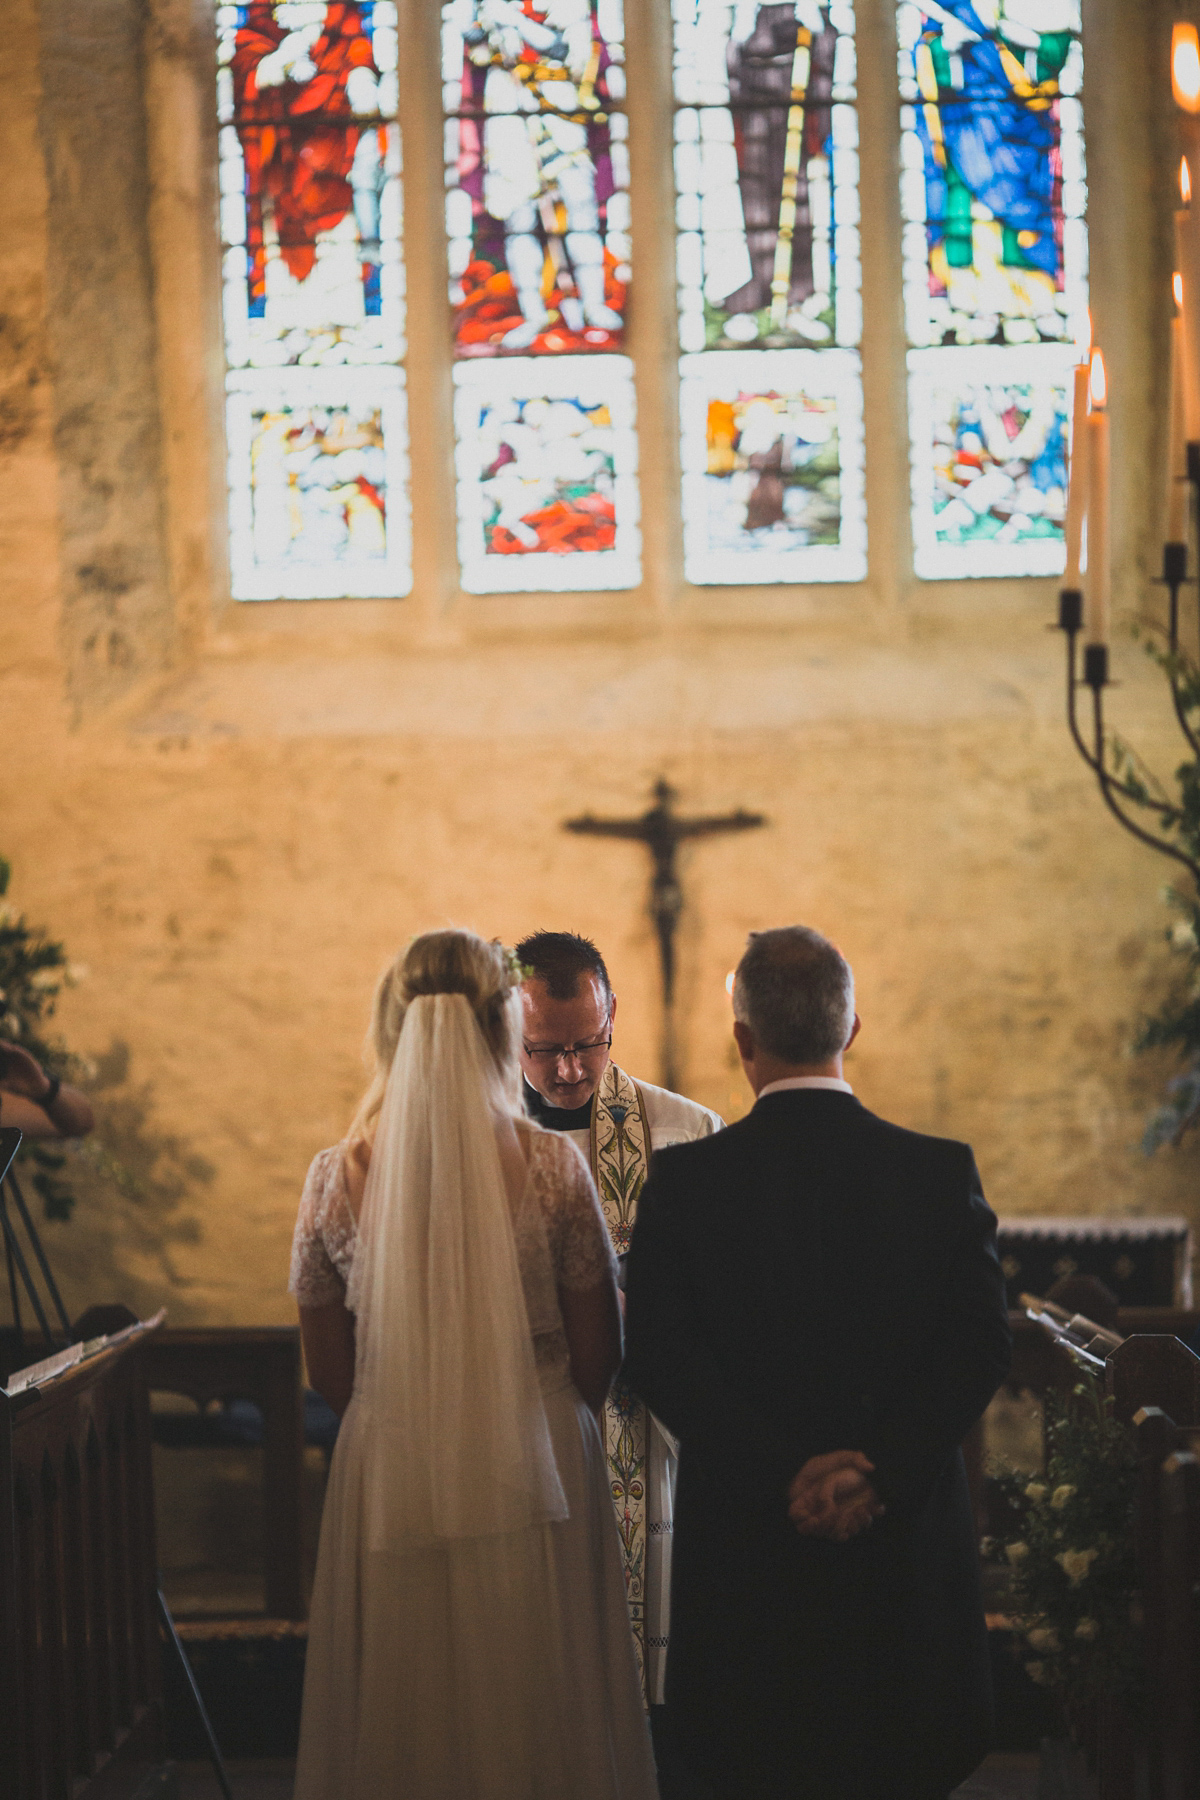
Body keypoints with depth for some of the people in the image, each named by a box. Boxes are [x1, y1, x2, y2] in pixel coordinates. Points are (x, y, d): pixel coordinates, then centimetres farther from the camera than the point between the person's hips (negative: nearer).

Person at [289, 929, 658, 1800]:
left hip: (391, 1482, 1)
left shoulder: (337, 1178, -6)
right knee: (540, 1718, 12)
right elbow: (598, 1354, -2)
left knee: (401, 1717, 13)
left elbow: (329, 1369, 4)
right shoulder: (551, 1165, -10)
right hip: (532, 1478, -1)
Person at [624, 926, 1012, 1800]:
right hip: (907, 1548, 1)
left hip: (746, 1546, 0)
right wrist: (879, 1475, -13)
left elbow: (660, 1354, -10)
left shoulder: (686, 1180, -4)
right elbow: (981, 1344, -9)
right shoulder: (944, 1172, -2)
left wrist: (786, 1473, -13)